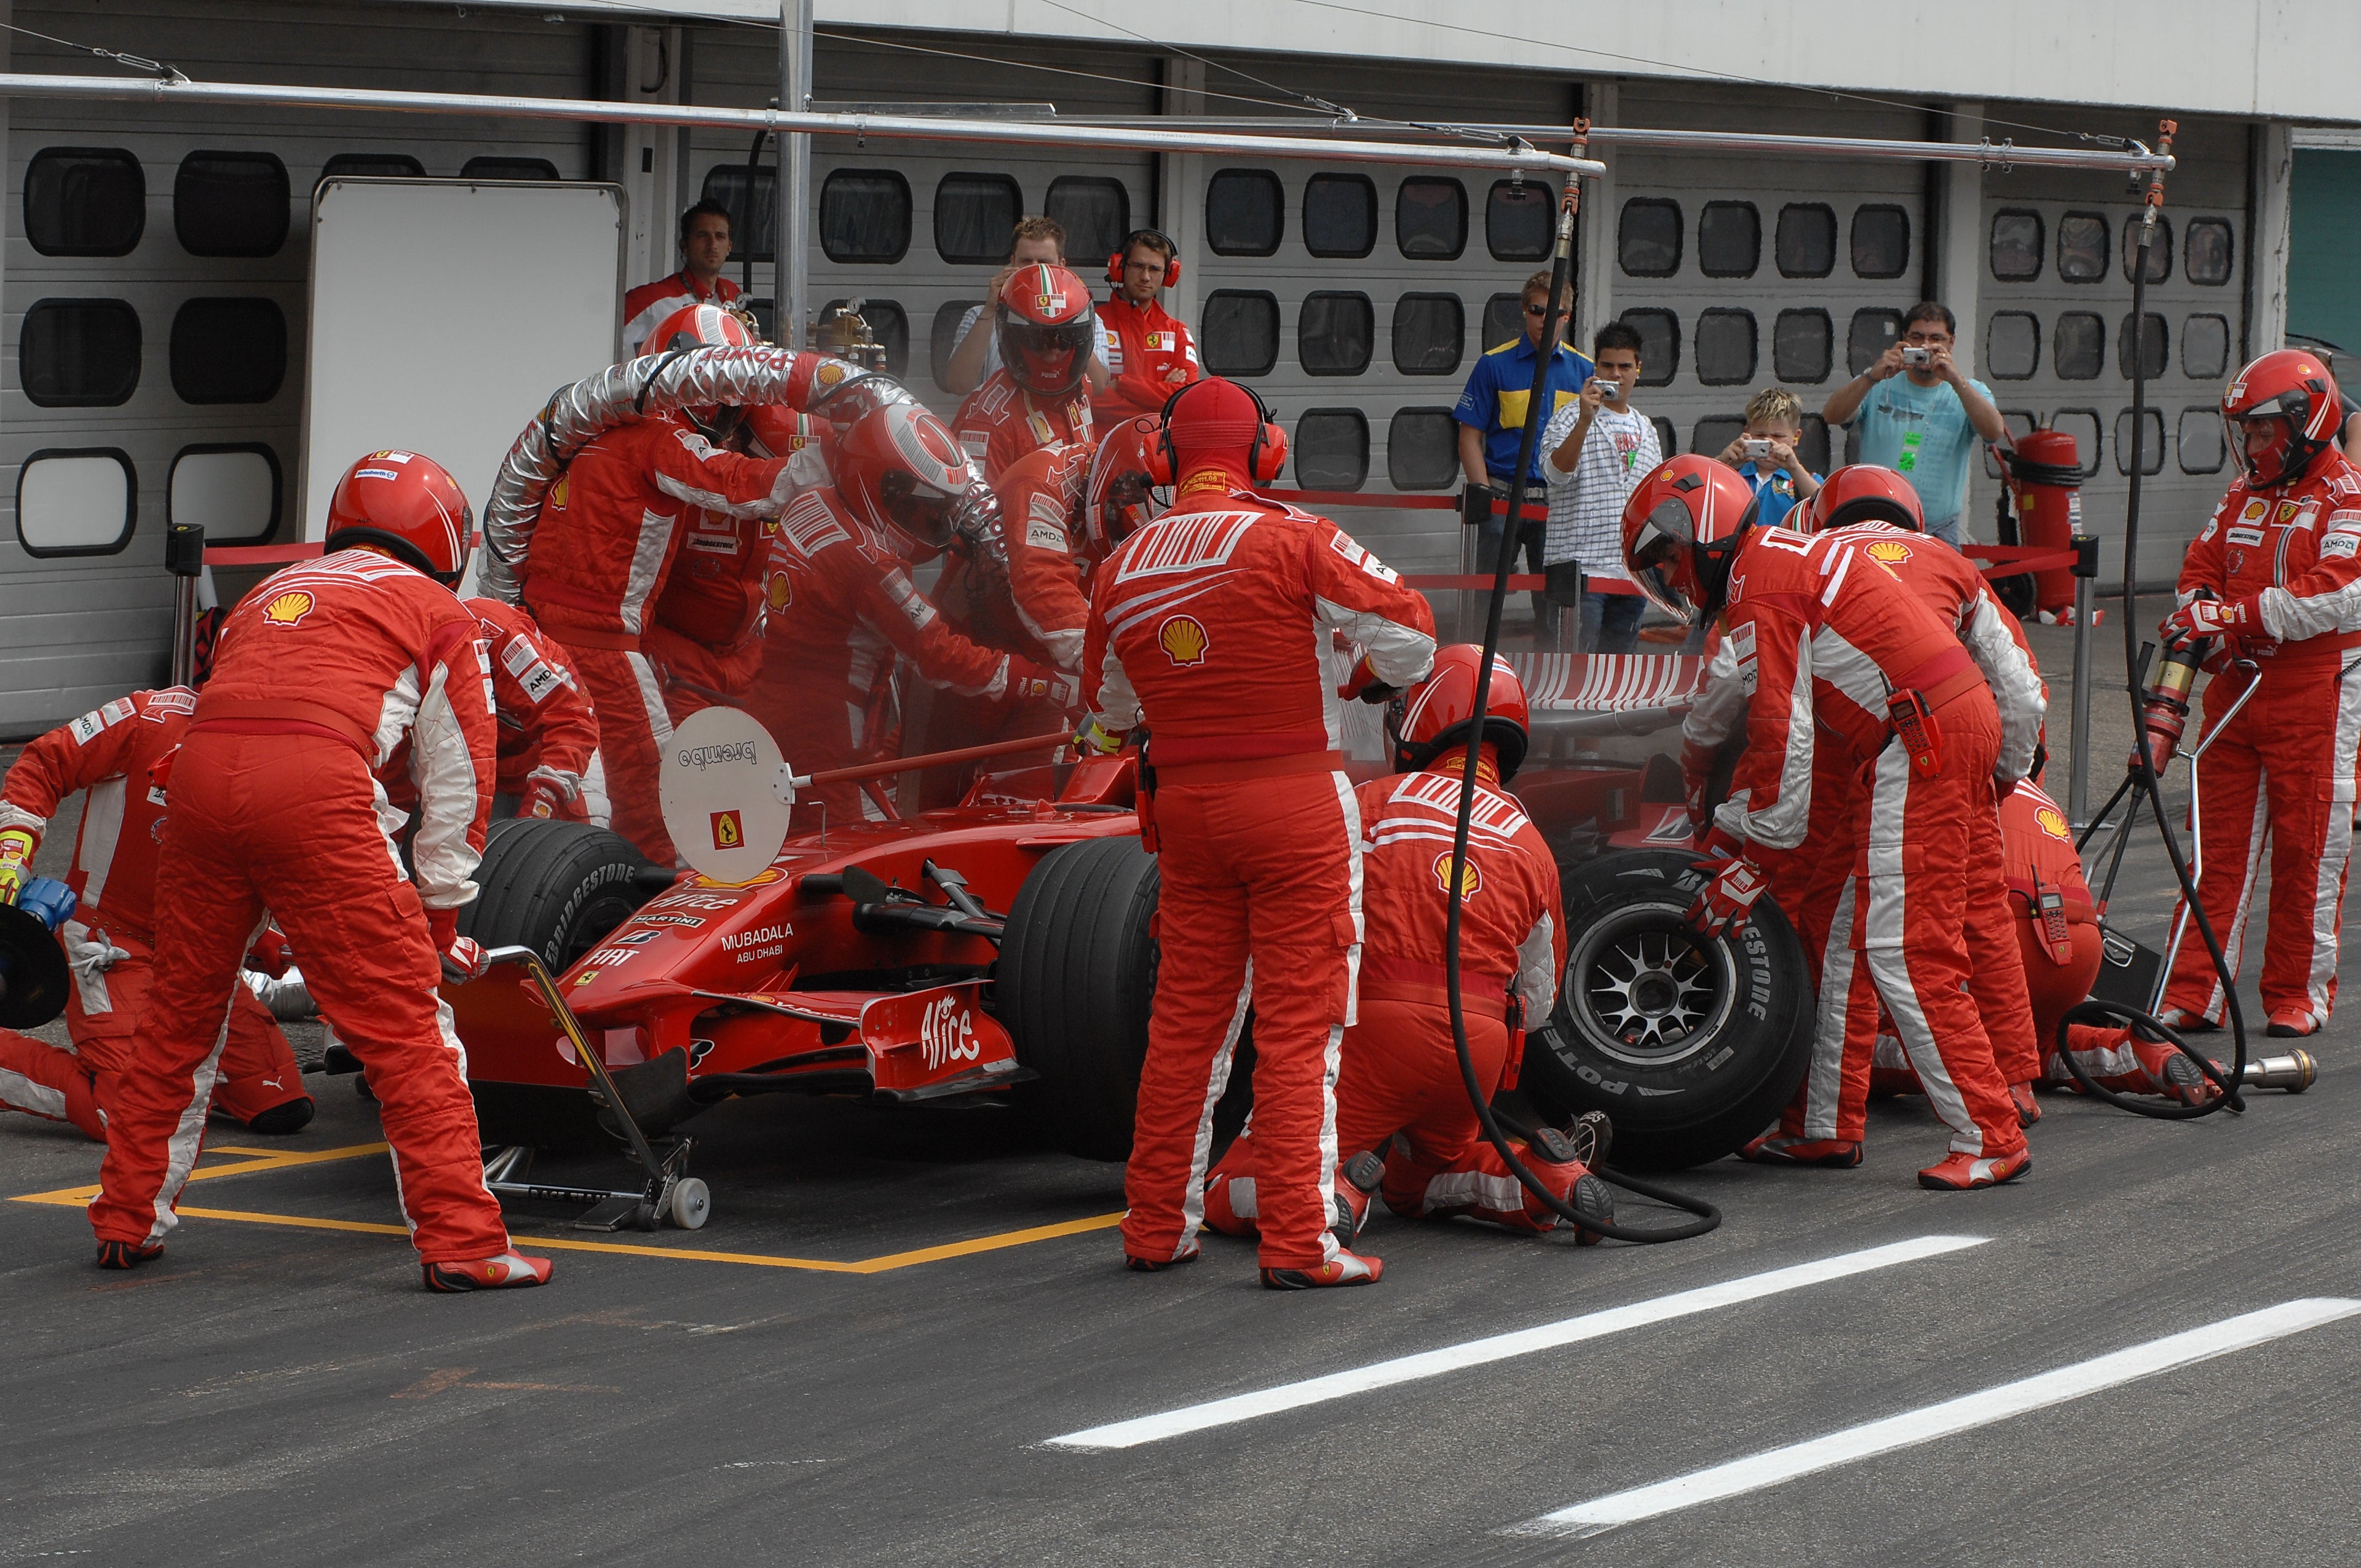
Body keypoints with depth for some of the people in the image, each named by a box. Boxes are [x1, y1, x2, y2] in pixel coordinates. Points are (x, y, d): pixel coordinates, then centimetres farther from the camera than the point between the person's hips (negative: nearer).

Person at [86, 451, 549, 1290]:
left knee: (180, 1011, 20)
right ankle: (461, 1241, -3)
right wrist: (439, 913, 29)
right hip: (315, 787, -5)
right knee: (402, 1023, 0)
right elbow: (458, 779, 19)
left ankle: (127, 1219, 28)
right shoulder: (437, 613, 20)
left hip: (200, 769, 5)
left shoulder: (267, 595, 34)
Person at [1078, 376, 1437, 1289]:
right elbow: (1409, 631, -10)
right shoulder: (1295, 541, -10)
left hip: (1186, 805, 4)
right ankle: (1297, 1242, -3)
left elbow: (1106, 712, 16)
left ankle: (1157, 1228, 18)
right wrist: (1372, 677, 11)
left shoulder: (1122, 569, 4)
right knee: (1297, 1026, -1)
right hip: (1300, 802, -4)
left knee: (1185, 1019, 13)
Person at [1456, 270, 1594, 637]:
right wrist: (1481, 492, -9)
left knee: (1553, 600, 6)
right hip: (1503, 496, -2)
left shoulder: (1583, 371, 7)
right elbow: (1470, 436, 1)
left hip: (1558, 501, 2)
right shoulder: (1495, 365, 0)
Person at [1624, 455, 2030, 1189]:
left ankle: (1989, 1139, -12)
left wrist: (1742, 873, -5)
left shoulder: (1759, 593, -10)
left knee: (1905, 954, -11)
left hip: (1922, 740, -10)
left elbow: (1783, 745, -13)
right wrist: (1726, 834, 26)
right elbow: (1773, 729, 26)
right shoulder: (1787, 553, 21)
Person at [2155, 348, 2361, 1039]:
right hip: (2236, 688, 6)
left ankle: (2300, 994, 11)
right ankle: (2194, 994, 6)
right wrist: (2202, 619, -6)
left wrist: (2236, 615, -23)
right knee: (2220, 845, 5)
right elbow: (2201, 568, 17)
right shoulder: (2244, 494, 16)